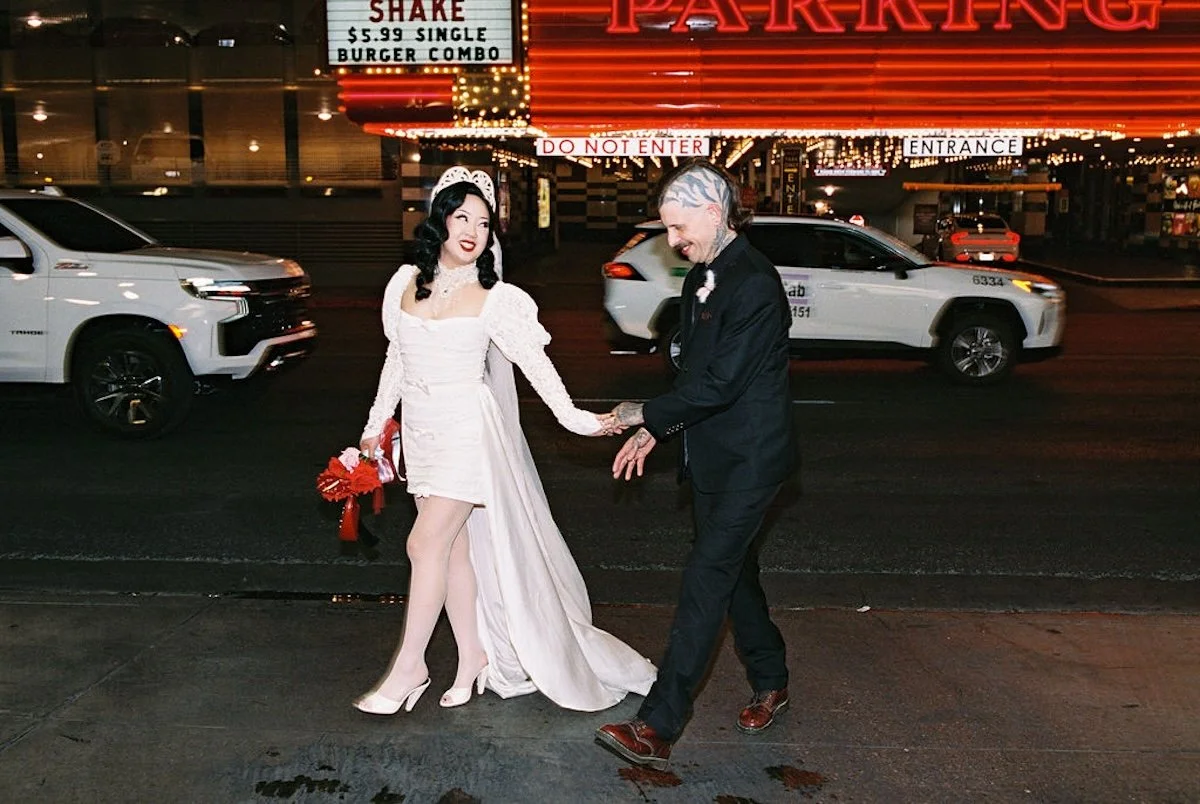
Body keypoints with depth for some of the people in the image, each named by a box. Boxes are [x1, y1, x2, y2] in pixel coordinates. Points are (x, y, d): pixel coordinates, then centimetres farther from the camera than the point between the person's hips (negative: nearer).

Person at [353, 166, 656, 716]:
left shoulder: (492, 299, -8)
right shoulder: (405, 283, 6)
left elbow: (534, 362, -8)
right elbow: (396, 360, 15)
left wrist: (574, 417, -17)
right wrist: (377, 423, 18)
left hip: (466, 431, -5)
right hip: (420, 430, 5)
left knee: (426, 543, -7)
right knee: (454, 547, 10)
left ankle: (408, 666, 6)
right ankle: (473, 657, 22)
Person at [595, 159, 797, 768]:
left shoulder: (755, 285, -20)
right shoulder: (700, 278, 11)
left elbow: (719, 382, -23)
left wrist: (645, 413, -13)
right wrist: (653, 432, 10)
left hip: (748, 459, -10)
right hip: (711, 455, 10)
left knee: (706, 578, -10)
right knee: (735, 573, 18)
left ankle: (658, 726, -7)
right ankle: (770, 684, 36)